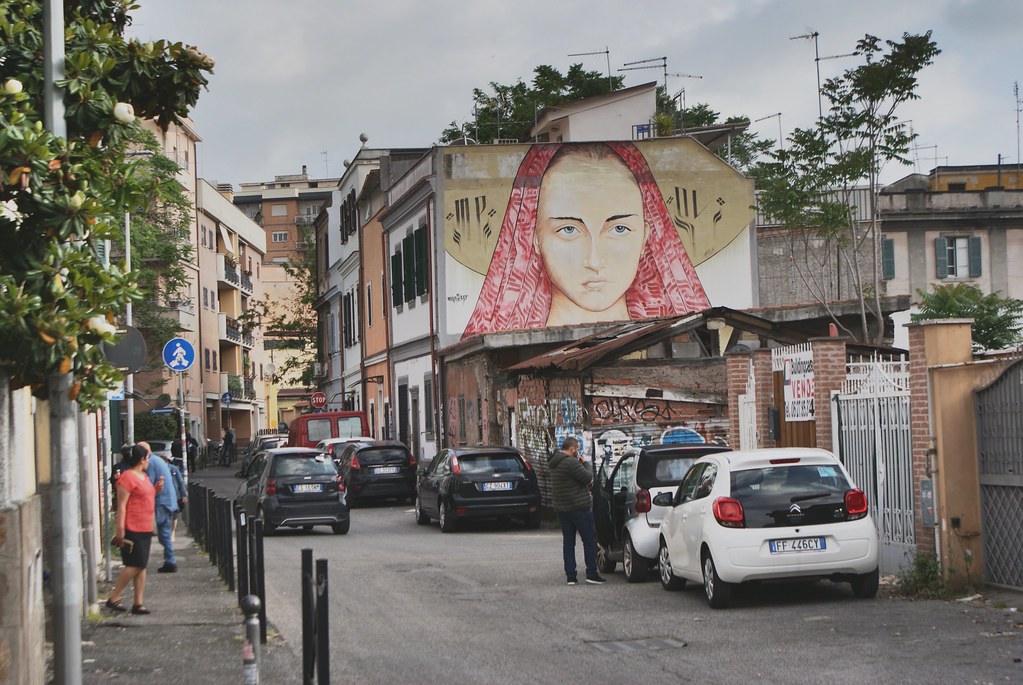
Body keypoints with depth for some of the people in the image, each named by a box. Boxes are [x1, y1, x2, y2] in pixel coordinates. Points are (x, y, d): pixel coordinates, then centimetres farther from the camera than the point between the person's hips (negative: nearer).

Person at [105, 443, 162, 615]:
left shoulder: (144, 476, 16)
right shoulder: (128, 477, -12)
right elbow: (121, 504, -16)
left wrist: (156, 490, 11)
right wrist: (120, 529, -21)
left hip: (145, 529, 9)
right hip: (132, 529, -9)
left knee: (141, 566, 8)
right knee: (135, 565, -10)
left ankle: (138, 602, 10)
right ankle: (113, 598, -1)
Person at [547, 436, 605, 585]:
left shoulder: (554, 464, 12)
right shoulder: (571, 462, -18)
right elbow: (588, 478, -18)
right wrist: (584, 465, -2)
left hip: (561, 508, 8)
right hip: (579, 507, -8)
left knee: (568, 542, 10)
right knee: (589, 540, 0)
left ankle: (570, 576, 7)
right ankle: (591, 574, -2)